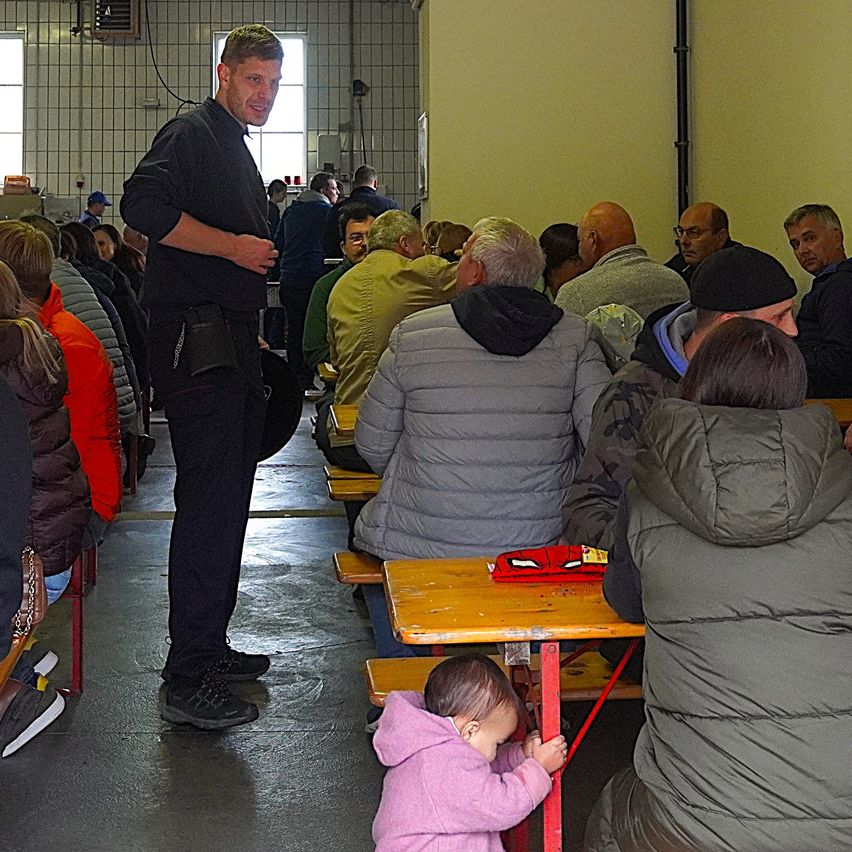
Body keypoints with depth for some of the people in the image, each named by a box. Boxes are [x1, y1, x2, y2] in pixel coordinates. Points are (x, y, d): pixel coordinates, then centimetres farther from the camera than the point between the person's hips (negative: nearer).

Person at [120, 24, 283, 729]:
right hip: (196, 341, -10)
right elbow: (143, 205, -24)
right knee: (208, 500, -11)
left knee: (228, 500, 14)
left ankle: (210, 649, 25)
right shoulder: (192, 134, -7)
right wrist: (232, 245, -18)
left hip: (232, 344, 10)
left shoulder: (237, 150, 24)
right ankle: (187, 681, -6)